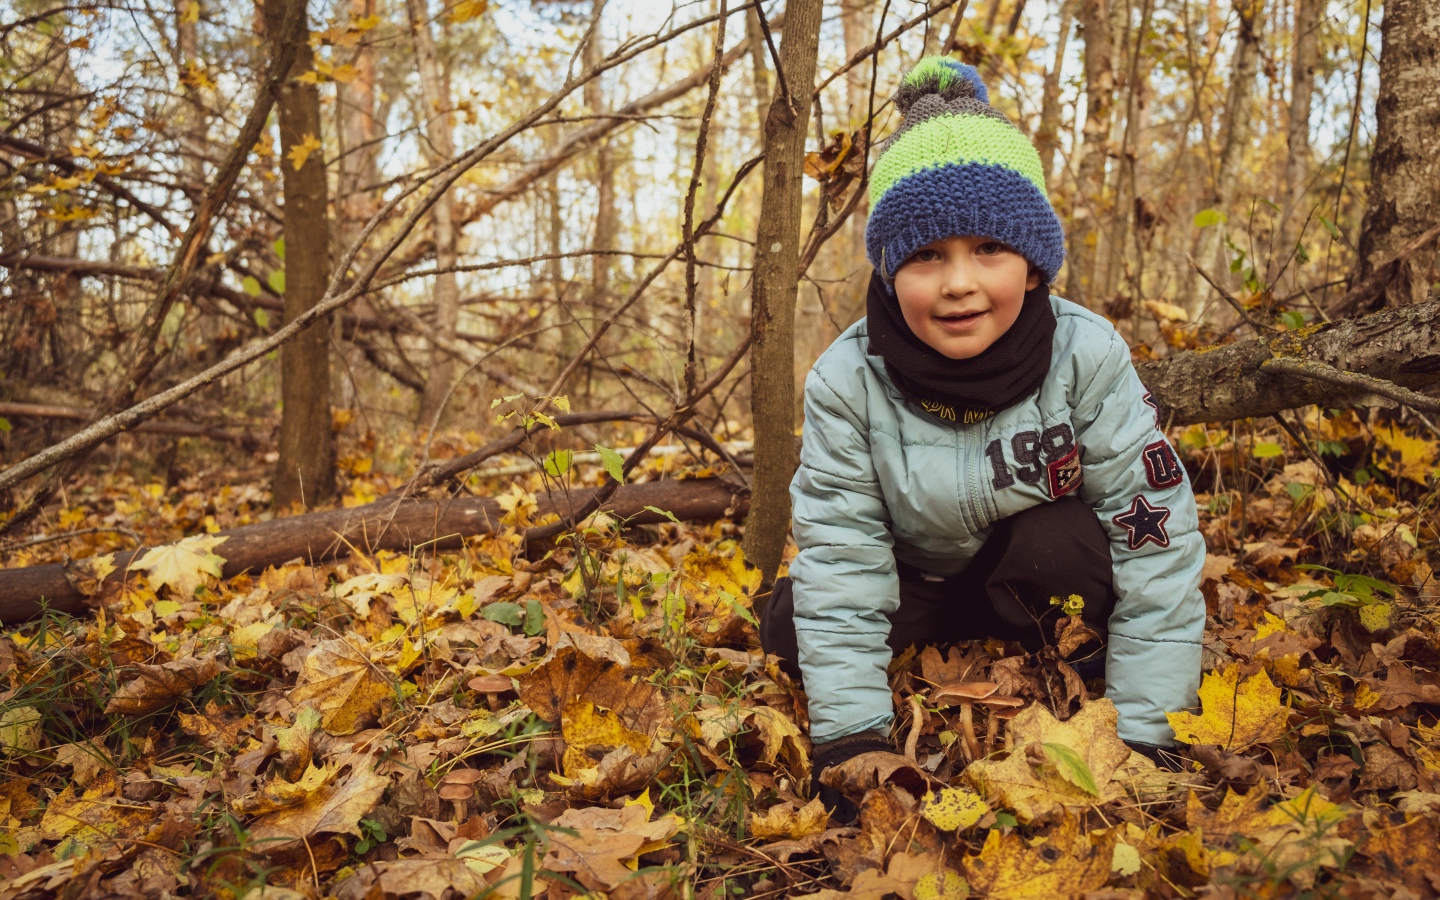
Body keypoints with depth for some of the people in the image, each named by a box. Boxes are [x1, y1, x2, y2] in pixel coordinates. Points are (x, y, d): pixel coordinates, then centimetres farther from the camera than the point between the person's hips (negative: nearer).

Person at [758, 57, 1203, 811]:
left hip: (1046, 576, -1)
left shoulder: (1087, 358, -28)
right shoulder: (846, 381, -25)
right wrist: (852, 739, -27)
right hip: (917, 583, 2)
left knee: (1063, 543, -34)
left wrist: (1139, 738, -26)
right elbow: (839, 559, -23)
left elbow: (1156, 543, -25)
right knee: (791, 625, -22)